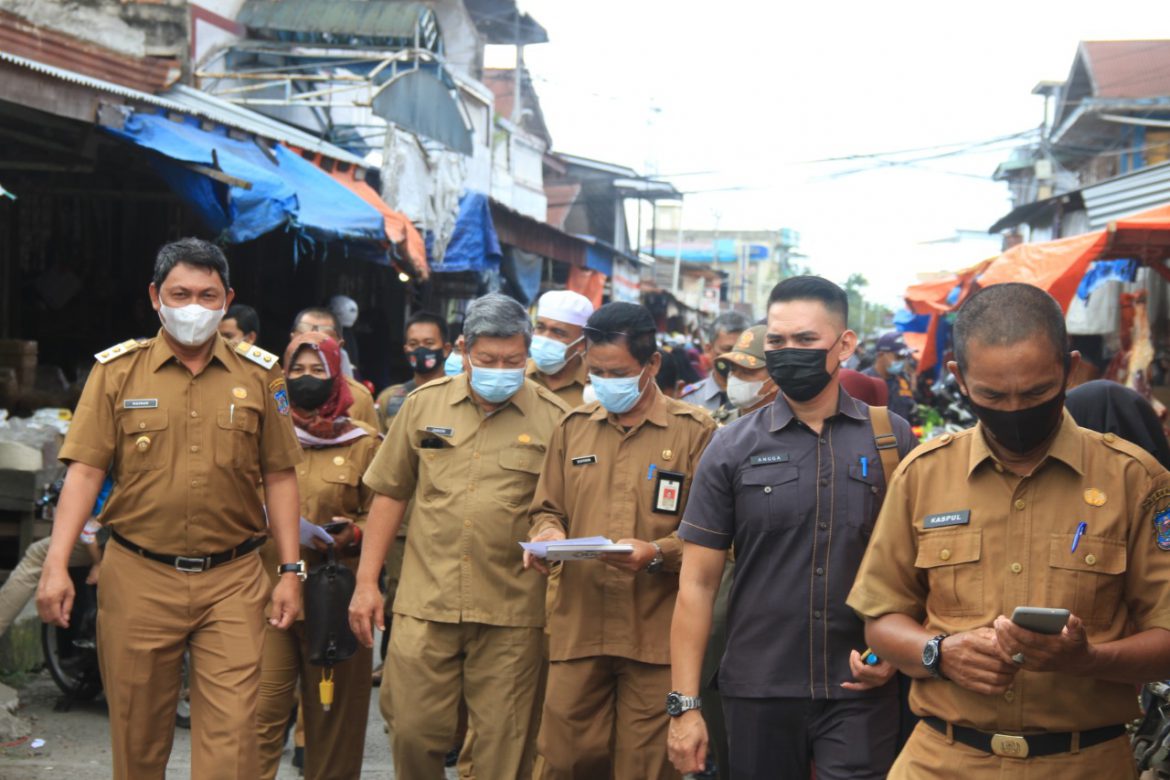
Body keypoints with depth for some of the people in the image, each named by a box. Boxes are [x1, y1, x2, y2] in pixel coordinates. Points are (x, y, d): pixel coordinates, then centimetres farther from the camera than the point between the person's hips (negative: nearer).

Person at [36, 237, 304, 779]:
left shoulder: (258, 375, 6)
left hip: (231, 581, 0)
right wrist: (56, 564, -10)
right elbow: (85, 471, -1)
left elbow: (279, 477, 8)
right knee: (137, 732, 11)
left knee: (231, 735, -5)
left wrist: (291, 570, 3)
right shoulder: (117, 370, 3)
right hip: (138, 579, 0)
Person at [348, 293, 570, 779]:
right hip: (425, 603, 2)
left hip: (511, 612, -1)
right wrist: (366, 582, 6)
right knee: (413, 732, 5)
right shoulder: (423, 404, 6)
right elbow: (390, 494, 10)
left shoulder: (553, 418, 0)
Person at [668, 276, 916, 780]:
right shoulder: (732, 448, -1)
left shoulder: (891, 439, 1)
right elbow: (697, 583, -1)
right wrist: (685, 704, -5)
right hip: (758, 690, 1)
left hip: (861, 691, 0)